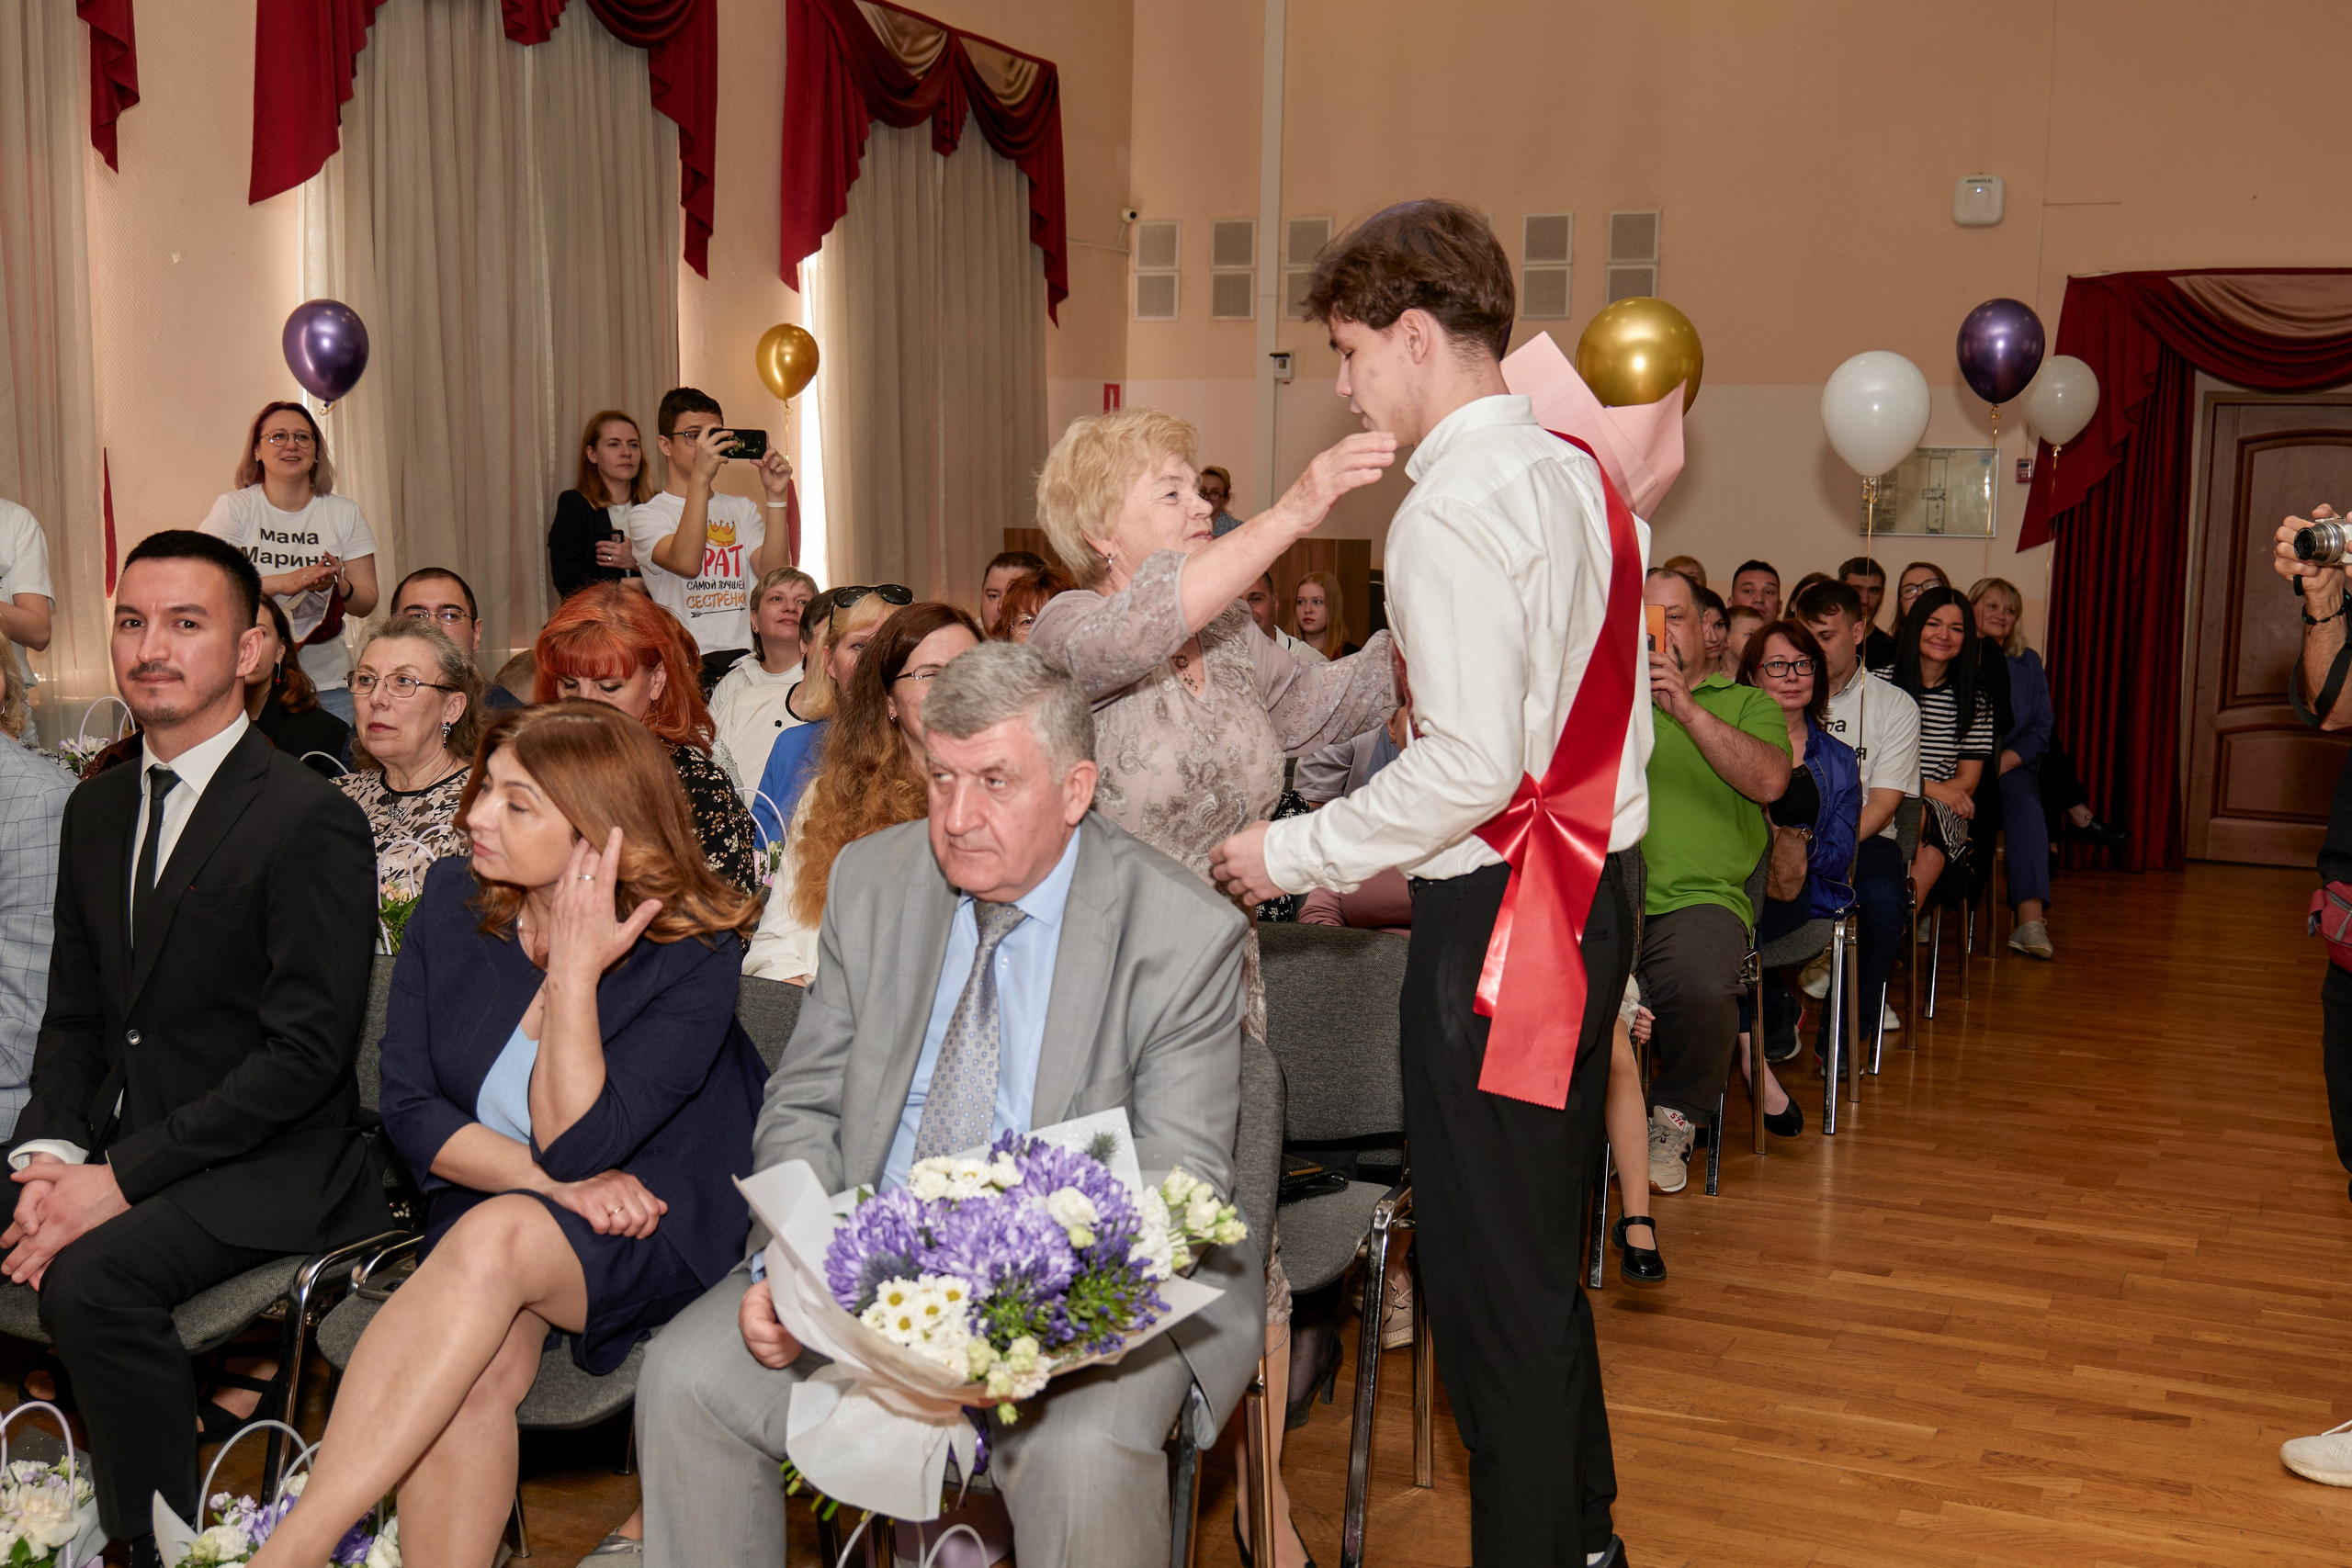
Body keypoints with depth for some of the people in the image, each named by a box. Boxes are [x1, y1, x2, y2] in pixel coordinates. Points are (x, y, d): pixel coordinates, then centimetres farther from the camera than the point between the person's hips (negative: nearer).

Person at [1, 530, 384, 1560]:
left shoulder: (309, 820, -12)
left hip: (266, 1167, -7)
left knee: (91, 1276, -29)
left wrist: (121, 1178, -20)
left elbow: (308, 1049, -17)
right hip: (114, 1149, 7)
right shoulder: (96, 810, 13)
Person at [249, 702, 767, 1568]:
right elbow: (409, 1107, -1)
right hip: (480, 1211, 4)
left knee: (497, 1237, -35)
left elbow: (576, 1146, -18)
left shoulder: (694, 956, -14)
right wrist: (554, 1184, -15)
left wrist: (574, 972, -24)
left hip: (644, 1234, -3)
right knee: (476, 1369, -31)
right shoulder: (454, 901, 1)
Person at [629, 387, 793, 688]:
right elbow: (687, 563, -16)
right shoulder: (646, 515, 6)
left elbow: (772, 573, 3)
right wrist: (701, 476, -21)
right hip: (689, 665, -4)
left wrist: (776, 496, -4)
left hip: (749, 661, 4)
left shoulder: (742, 510, 21)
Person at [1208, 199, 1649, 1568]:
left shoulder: (1454, 508, -18)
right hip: (1594, 882, 10)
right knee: (1547, 1249, 22)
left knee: (1488, 1273, 1)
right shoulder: (1578, 475, 11)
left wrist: (1295, 854, -11)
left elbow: (1471, 766, -24)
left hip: (1497, 915, -10)